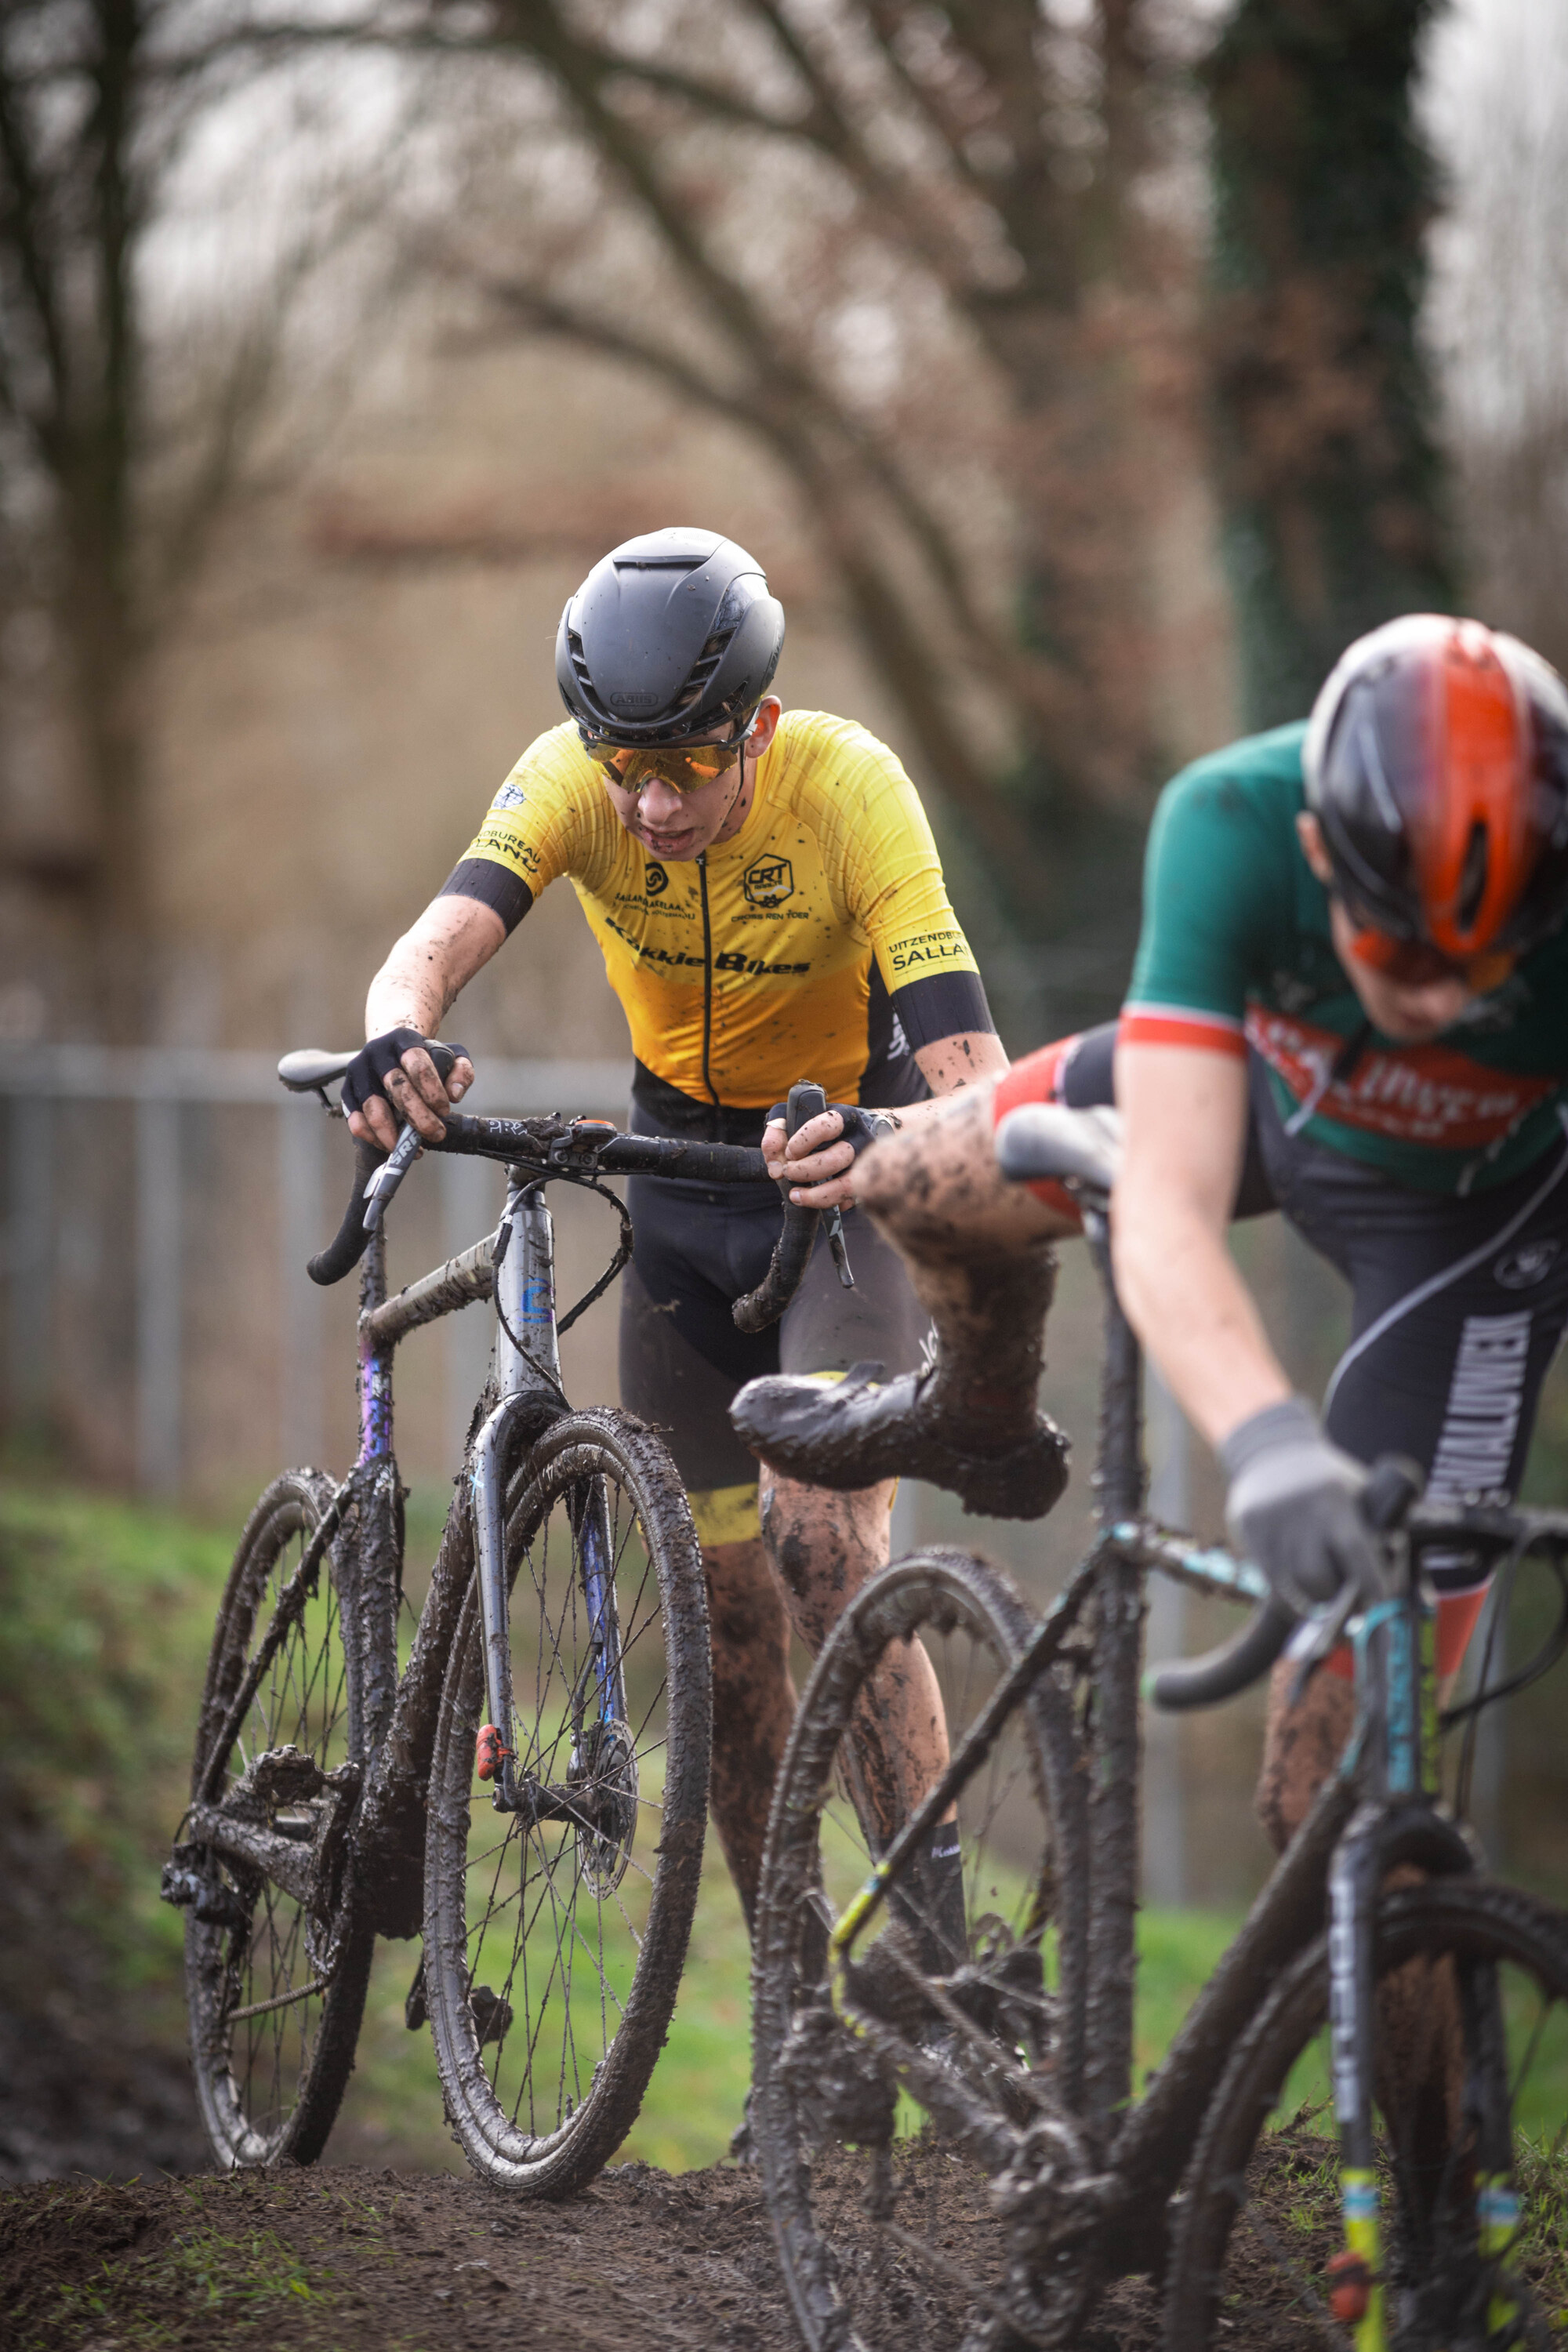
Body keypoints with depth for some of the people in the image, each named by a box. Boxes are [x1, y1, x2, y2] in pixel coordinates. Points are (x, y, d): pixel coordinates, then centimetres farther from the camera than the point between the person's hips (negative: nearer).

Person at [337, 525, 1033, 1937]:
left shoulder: (850, 790, -29)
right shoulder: (572, 779, -20)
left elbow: (981, 1081, -37)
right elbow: (440, 941, -36)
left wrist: (886, 1139, -59)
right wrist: (397, 1039, -59)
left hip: (852, 1168, -4)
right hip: (683, 1162, 4)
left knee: (821, 1538, -24)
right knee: (722, 1591, 5)